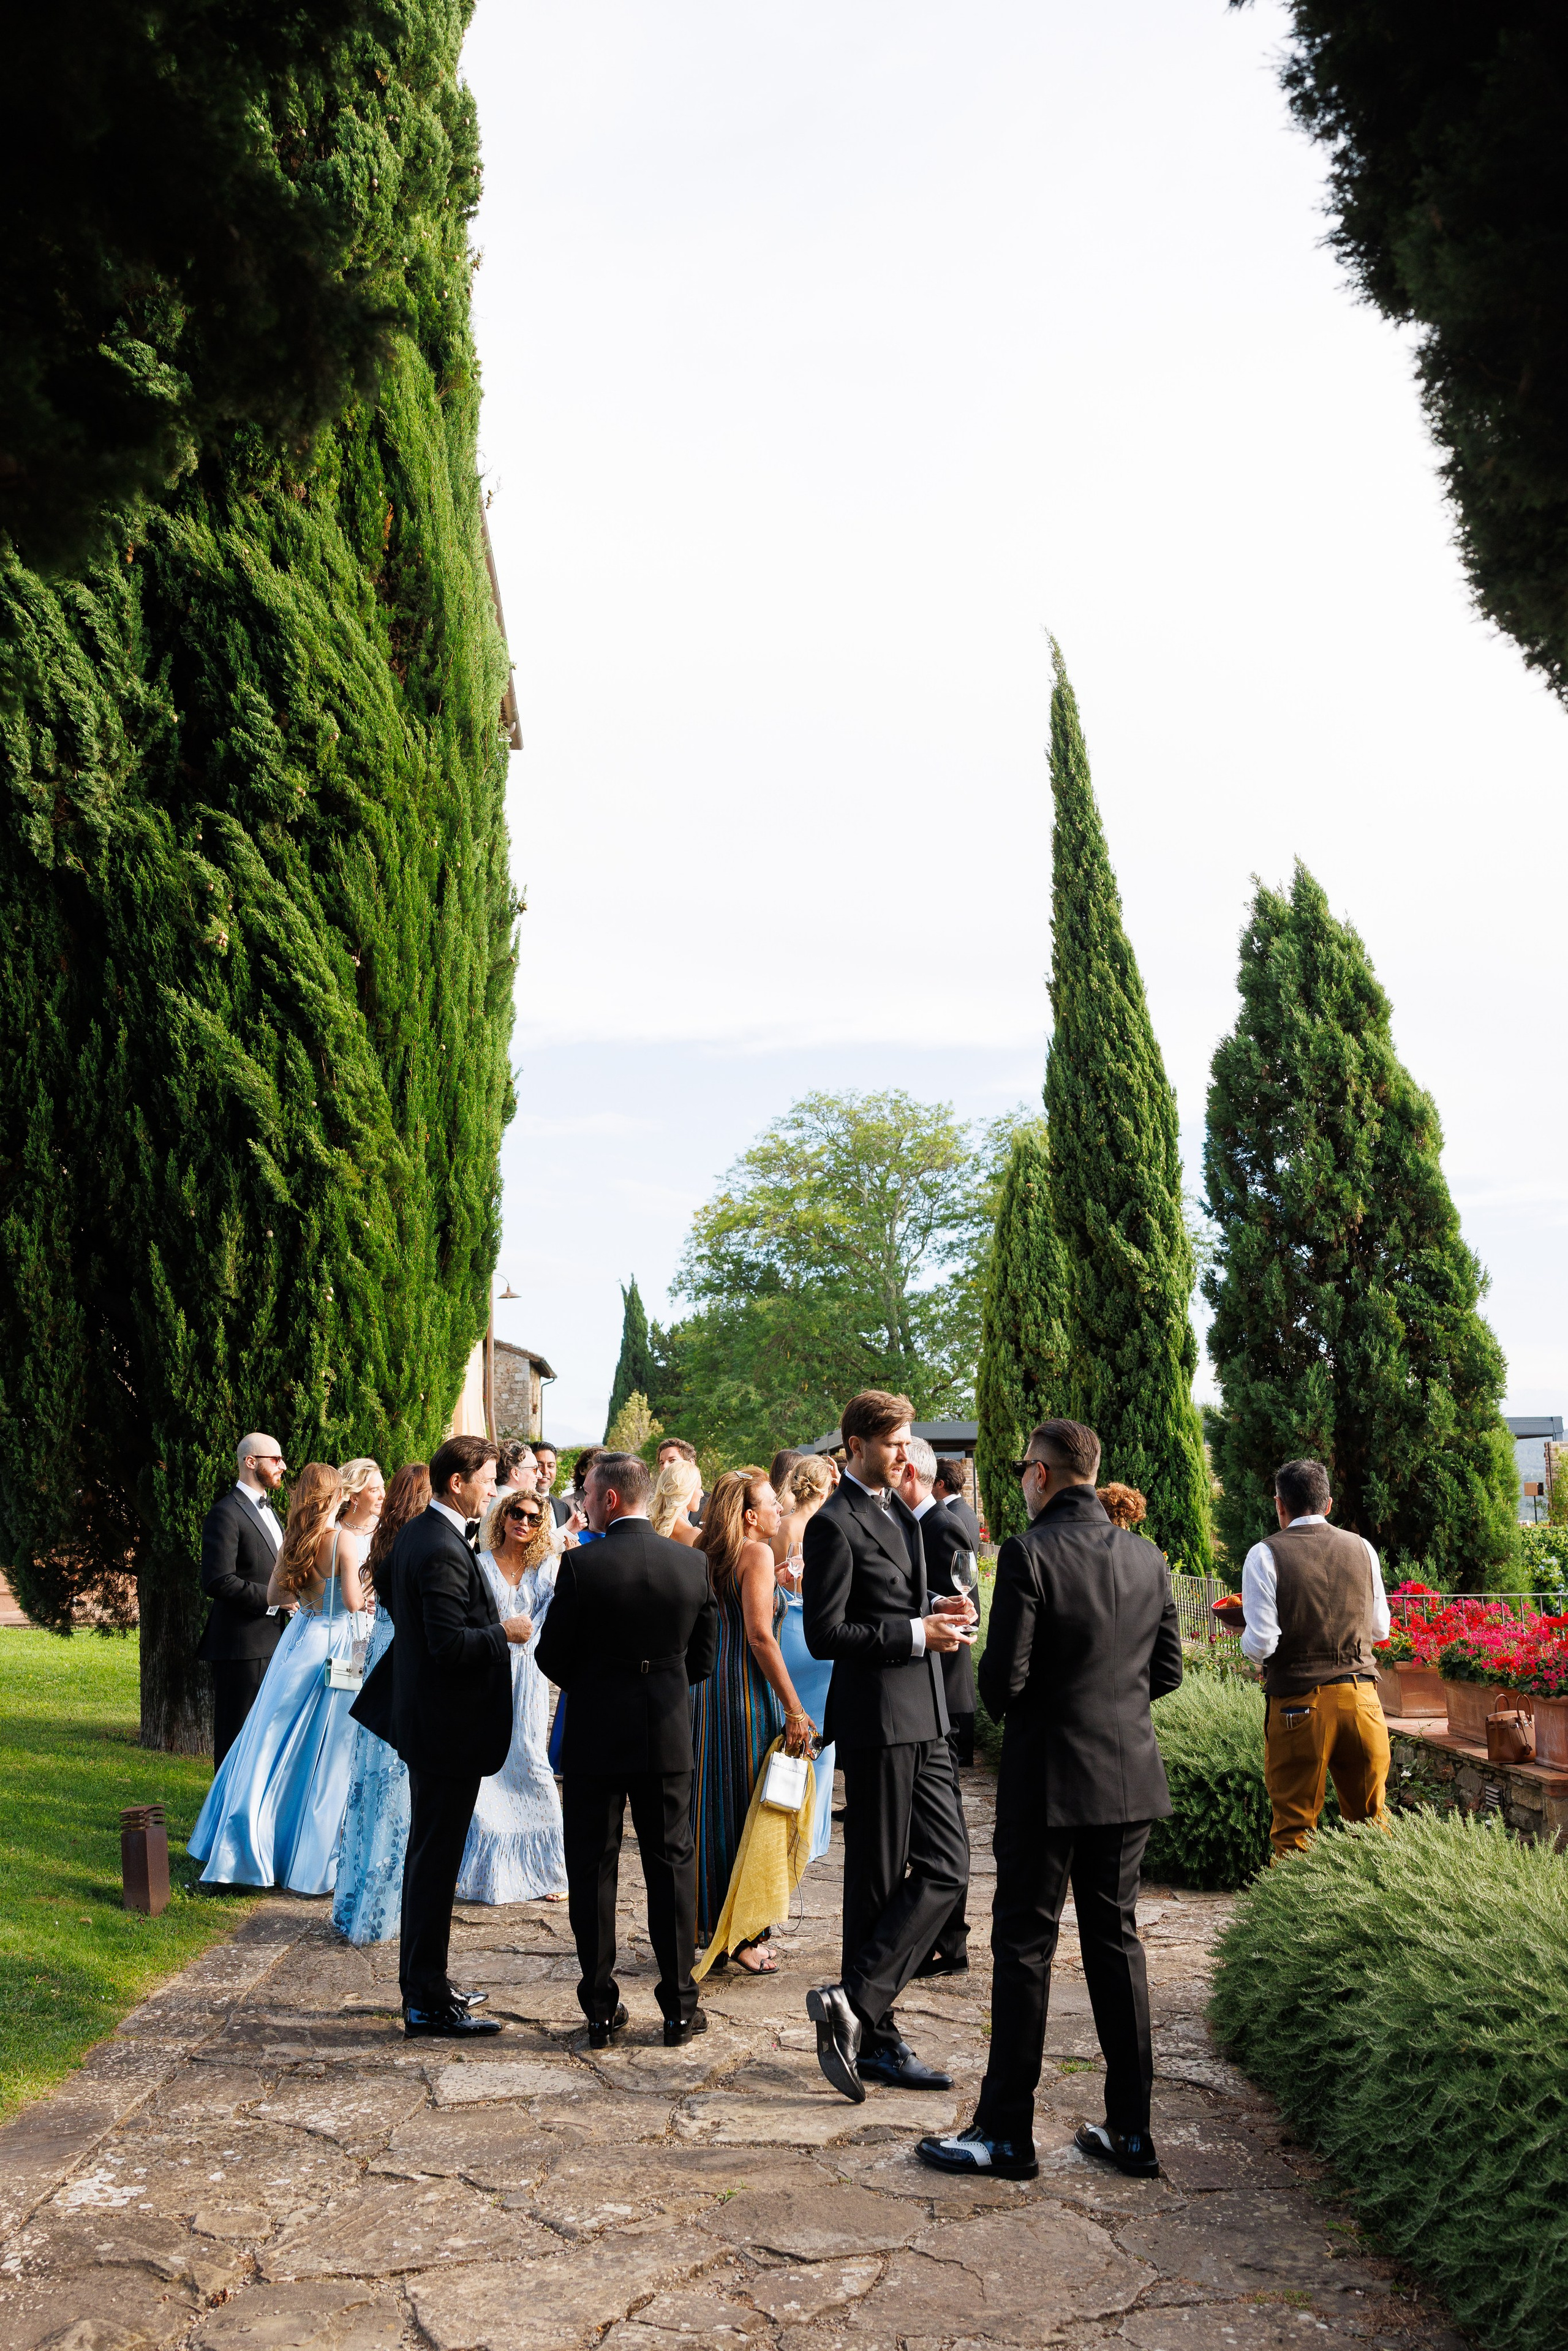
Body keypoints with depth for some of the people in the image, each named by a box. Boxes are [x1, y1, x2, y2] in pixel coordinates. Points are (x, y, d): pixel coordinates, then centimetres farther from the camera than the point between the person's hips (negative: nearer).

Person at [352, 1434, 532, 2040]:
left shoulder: (417, 1532, 8)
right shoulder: (443, 1552, -24)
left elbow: (384, 1584, 26)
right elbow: (451, 1644, -28)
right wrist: (504, 1633, -14)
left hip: (423, 1713, 11)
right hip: (449, 1725, -11)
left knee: (427, 1856, 19)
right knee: (436, 1861, -3)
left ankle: (422, 1983, 31)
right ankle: (428, 2006, 5)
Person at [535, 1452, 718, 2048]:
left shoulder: (581, 1563, -14)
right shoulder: (692, 1563, -4)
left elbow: (552, 1656, -7)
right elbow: (703, 1659, 4)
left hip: (595, 1737, -2)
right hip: (668, 1737, 3)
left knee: (592, 1872, 9)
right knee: (672, 1867, 11)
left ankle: (601, 2011, 14)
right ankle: (679, 2008, 16)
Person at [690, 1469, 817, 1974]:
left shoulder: (710, 1556, 13)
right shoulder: (757, 1553, -11)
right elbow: (760, 1635, -18)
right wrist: (794, 1710, -17)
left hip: (707, 1687, 8)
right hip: (746, 1691, -8)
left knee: (715, 1806, 14)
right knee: (749, 1811, -1)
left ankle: (710, 1924, 23)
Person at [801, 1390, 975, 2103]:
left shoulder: (898, 1514, 17)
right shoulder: (835, 1523, -12)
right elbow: (824, 1634, -17)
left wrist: (937, 1614, 5)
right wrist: (915, 1633, -19)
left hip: (923, 1718, 9)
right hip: (876, 1721, -9)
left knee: (945, 1869, 5)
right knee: (877, 1881, 0)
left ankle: (857, 2006, 9)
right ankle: (871, 2034, 11)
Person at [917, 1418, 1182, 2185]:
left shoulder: (1028, 1554, -16)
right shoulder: (1146, 1558, 3)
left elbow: (1004, 1678, -17)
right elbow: (1167, 1670, 8)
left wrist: (999, 1705, 4)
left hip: (1047, 1778, -6)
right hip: (1129, 1775, 6)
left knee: (1024, 1947, 4)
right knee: (1116, 1937, 15)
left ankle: (1006, 2132, 13)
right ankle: (1130, 2129, 21)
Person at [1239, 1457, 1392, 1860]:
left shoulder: (1265, 1556, -8)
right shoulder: (1362, 1548, 5)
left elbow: (1260, 1643, -12)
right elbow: (1380, 1628, 16)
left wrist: (1250, 1645, 9)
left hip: (1298, 1703, -3)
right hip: (1361, 1696, 4)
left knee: (1294, 1826, 4)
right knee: (1370, 1819, 13)